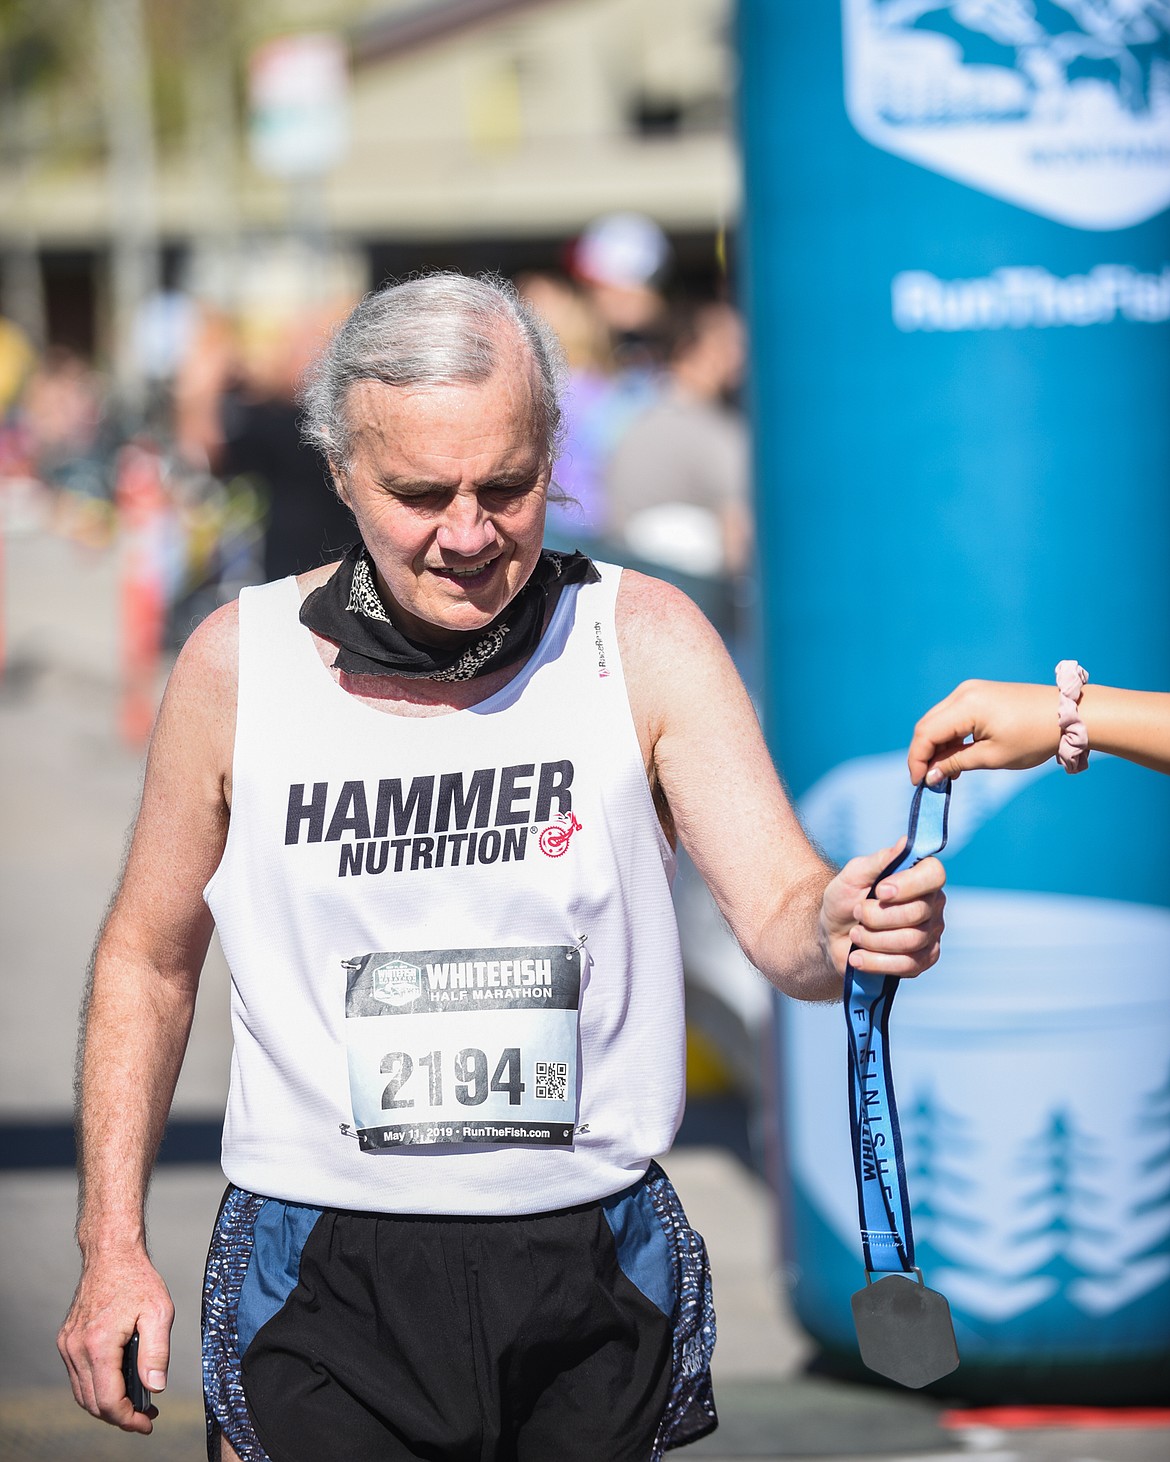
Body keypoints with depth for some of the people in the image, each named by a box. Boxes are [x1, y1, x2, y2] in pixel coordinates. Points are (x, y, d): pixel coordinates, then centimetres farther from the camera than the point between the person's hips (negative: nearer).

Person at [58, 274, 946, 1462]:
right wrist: (111, 1250, 3)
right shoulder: (238, 664, -4)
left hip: (591, 1288, 1)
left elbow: (779, 918, -12)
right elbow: (148, 960, 8)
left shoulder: (642, 642, -5)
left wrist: (838, 931, -37)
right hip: (325, 1295, 0)